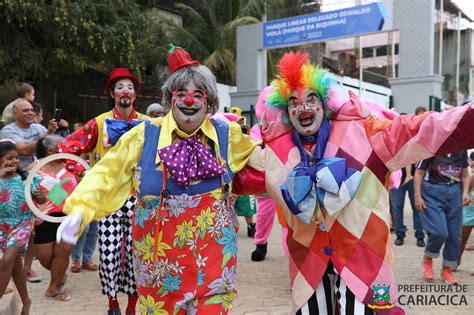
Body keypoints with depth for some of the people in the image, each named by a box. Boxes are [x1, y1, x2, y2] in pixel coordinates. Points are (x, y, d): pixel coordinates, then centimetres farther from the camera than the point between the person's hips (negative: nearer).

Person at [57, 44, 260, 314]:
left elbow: (256, 157, 19)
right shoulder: (144, 135, -3)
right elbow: (106, 174, -1)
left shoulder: (228, 135, 2)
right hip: (159, 259, 0)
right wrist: (79, 210, -13)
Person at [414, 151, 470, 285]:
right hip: (433, 193, -5)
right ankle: (427, 259, 13)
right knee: (439, 232, -16)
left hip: (454, 193, 5)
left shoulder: (462, 150, 5)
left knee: (455, 235, 4)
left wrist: (465, 192, 0)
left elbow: (465, 175, 15)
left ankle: (447, 269, 23)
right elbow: (419, 173, -6)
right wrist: (417, 196, -10)